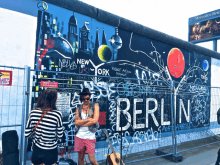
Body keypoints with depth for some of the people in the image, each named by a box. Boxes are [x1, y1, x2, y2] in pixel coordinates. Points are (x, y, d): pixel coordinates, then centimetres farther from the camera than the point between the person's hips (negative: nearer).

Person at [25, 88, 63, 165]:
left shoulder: (33, 113, -12)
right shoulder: (57, 114, -22)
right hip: (50, 151, -3)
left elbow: (27, 134, -6)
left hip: (36, 149, 3)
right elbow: (60, 135, -13)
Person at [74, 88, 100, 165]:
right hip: (79, 136, 3)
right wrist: (89, 119, -14)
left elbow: (95, 121, -13)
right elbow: (76, 122, -6)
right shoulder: (79, 108, 6)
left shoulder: (95, 106, -2)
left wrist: (81, 123, -6)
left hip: (90, 137, -3)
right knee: (80, 158, 14)